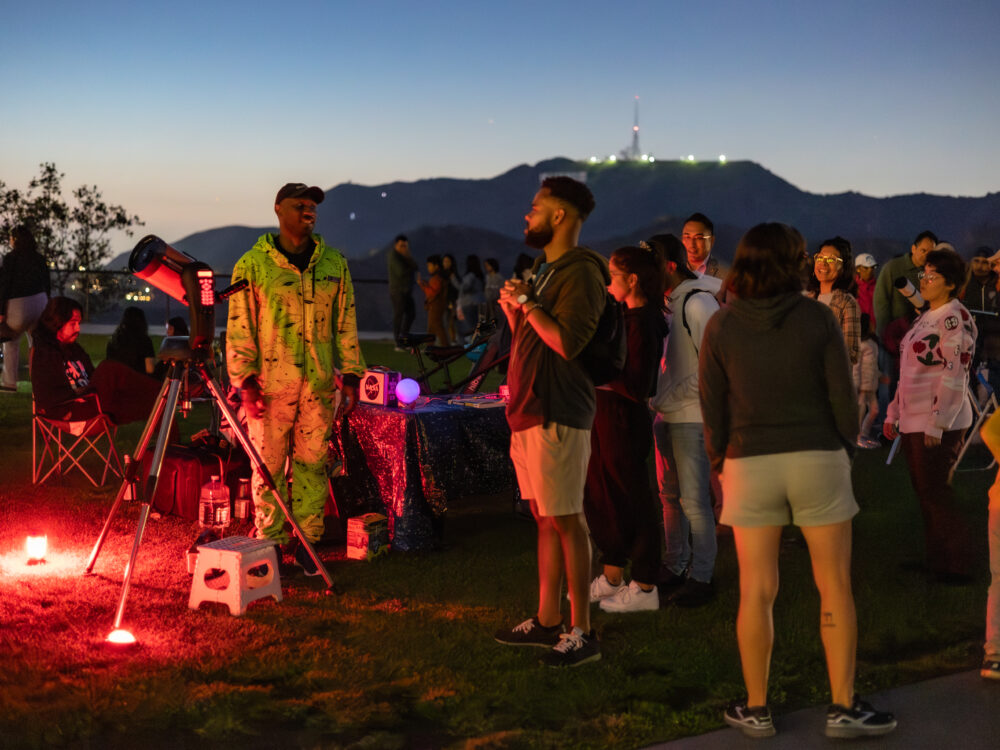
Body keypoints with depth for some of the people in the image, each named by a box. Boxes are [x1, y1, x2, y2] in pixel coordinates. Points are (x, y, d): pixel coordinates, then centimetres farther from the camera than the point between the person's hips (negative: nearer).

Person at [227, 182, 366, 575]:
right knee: (268, 466, 3)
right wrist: (245, 381, -8)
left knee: (313, 464, 6)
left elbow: (346, 324, 11)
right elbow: (239, 328, -2)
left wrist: (350, 376, 6)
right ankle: (269, 544, 14)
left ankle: (306, 542, 16)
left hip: (320, 384, 3)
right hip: (270, 385, -3)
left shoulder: (334, 264, 9)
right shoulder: (252, 265, -1)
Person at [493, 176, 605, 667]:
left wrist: (527, 301, -14)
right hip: (530, 411, 10)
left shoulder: (581, 272, -12)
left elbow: (566, 342, -24)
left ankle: (582, 632, -1)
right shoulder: (547, 270, 19)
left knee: (566, 520, -6)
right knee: (545, 518, 13)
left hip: (558, 416, -10)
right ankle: (547, 621, 21)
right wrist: (513, 309, 7)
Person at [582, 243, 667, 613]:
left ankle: (645, 589, 12)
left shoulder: (642, 323, -19)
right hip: (606, 417, 10)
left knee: (632, 499, 0)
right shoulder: (628, 317, 10)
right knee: (598, 496, 16)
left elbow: (636, 386, -24)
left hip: (626, 420, -10)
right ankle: (612, 578, 29)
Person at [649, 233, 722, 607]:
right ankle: (674, 569, 24)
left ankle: (701, 577, 5)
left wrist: (667, 398, -17)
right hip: (666, 413, 9)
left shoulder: (697, 302, -15)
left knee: (694, 499, -3)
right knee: (670, 495, 14)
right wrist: (657, 400, 6)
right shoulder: (666, 301, 11)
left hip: (691, 415, -9)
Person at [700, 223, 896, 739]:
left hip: (750, 463, 1)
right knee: (835, 587, 8)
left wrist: (719, 462, 13)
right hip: (816, 459, -1)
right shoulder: (818, 318, -6)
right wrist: (845, 446, 12)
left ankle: (756, 709, 14)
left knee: (757, 592, 7)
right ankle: (843, 708, 10)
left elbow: (713, 406, 0)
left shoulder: (721, 327, -3)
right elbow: (842, 394, -4)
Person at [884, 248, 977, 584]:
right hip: (914, 419, 9)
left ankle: (957, 566, 7)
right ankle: (935, 559, 21)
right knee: (925, 490, 12)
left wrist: (936, 425, -21)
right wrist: (894, 413, 20)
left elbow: (955, 375, -19)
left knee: (934, 491, -4)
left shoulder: (955, 318, -14)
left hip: (939, 422, -9)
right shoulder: (925, 318, 15)